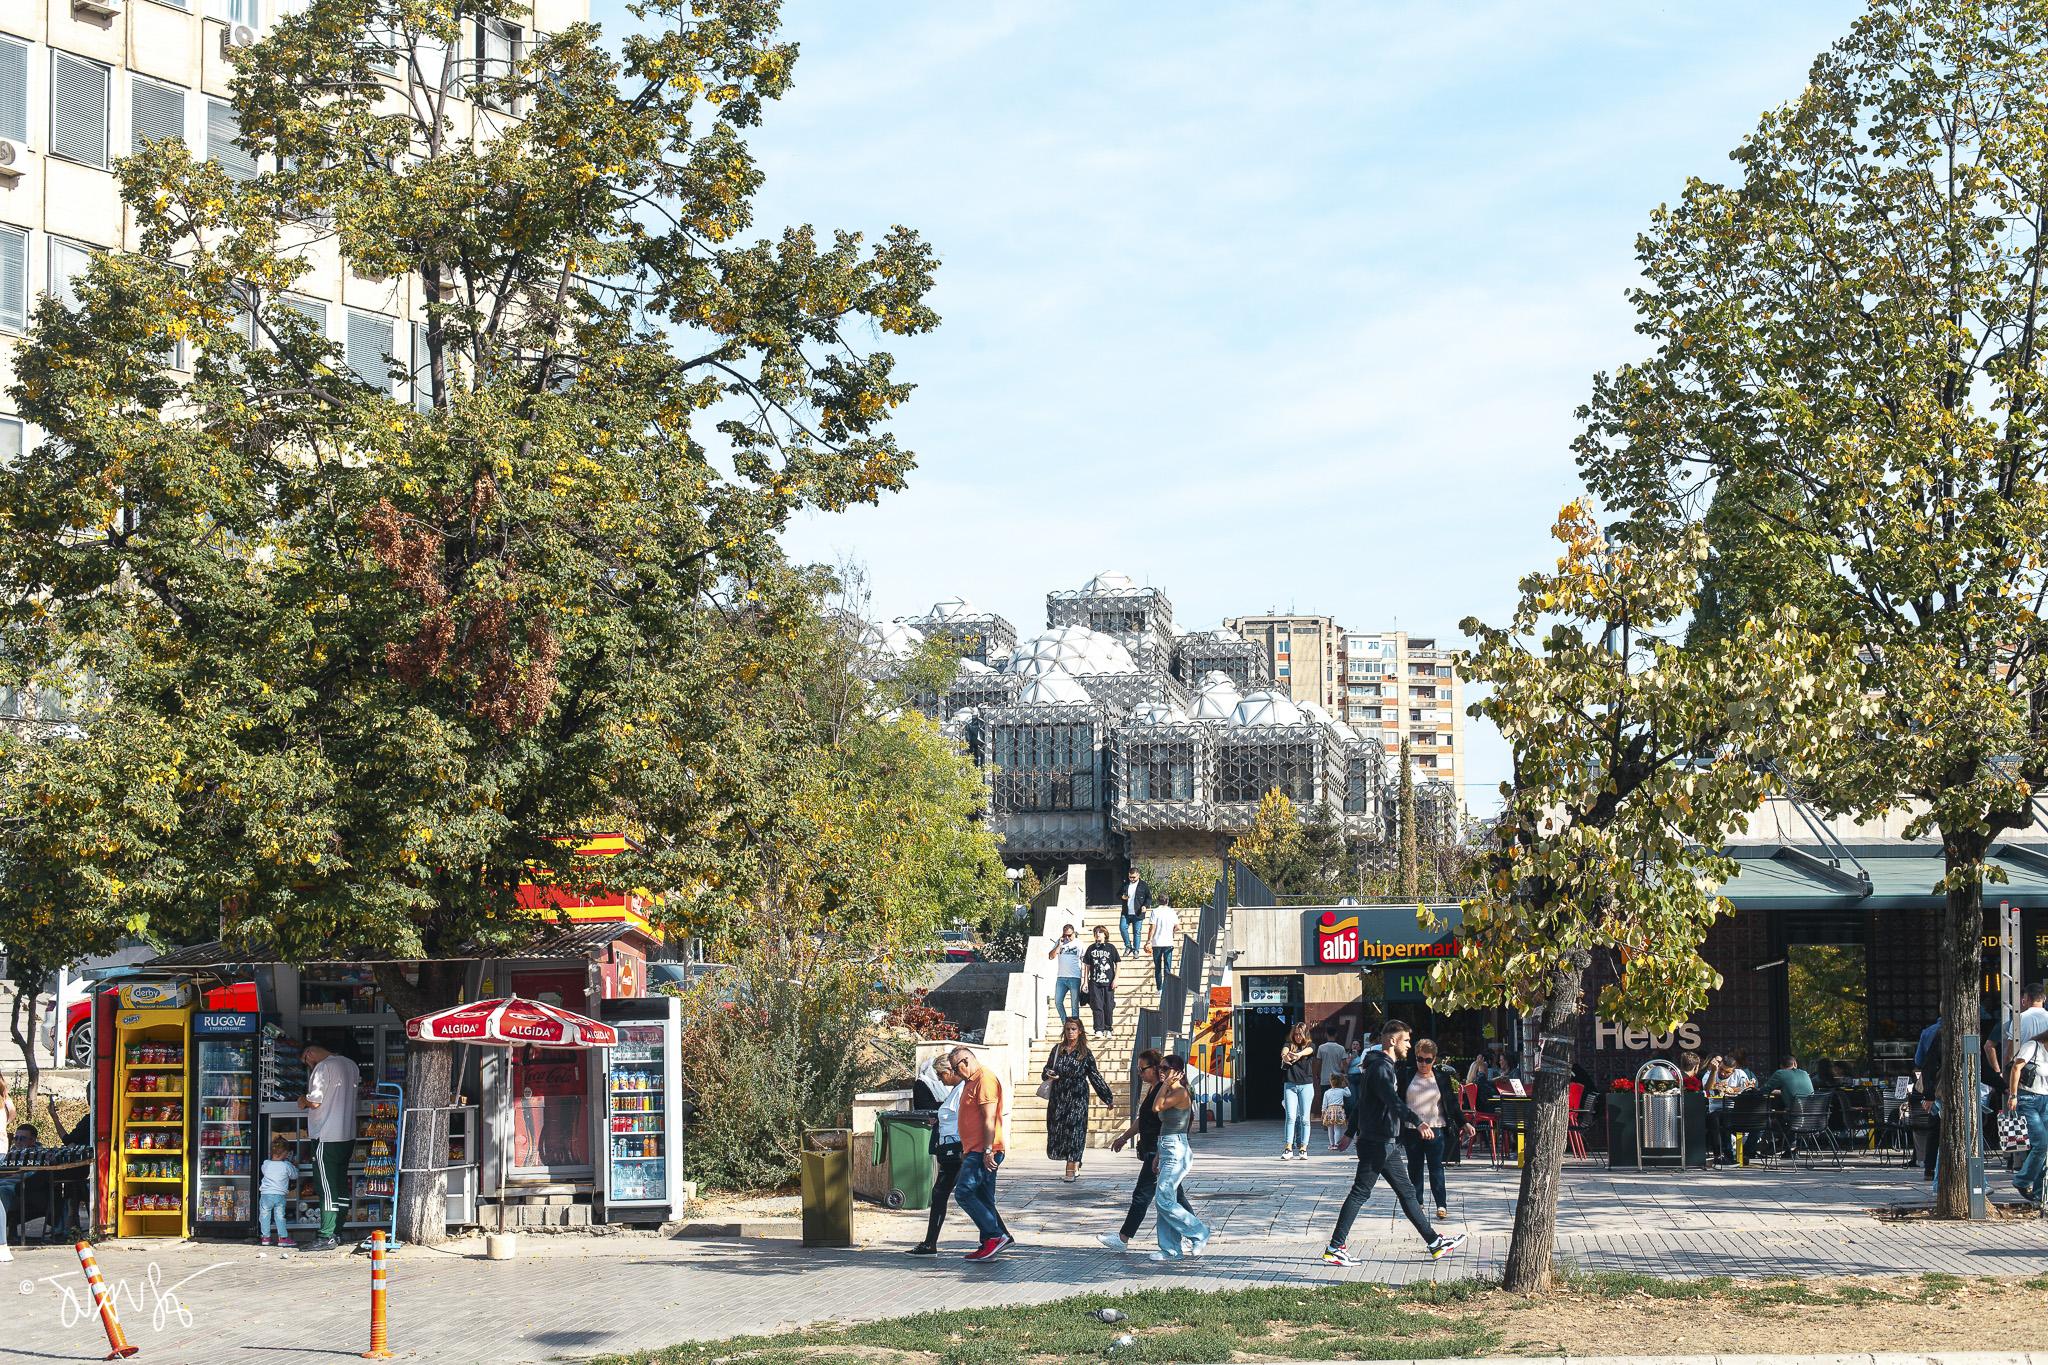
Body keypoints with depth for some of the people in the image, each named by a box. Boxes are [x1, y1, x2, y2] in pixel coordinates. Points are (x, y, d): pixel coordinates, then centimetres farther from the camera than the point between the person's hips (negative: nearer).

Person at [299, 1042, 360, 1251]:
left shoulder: (322, 1068, -13)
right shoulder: (350, 1065, 12)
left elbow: (315, 1101, -19)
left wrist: (303, 1100, 3)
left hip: (326, 1137, -8)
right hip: (348, 1135, 8)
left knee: (327, 1188, -5)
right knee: (341, 1186, 11)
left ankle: (327, 1237, -6)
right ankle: (336, 1233, 15)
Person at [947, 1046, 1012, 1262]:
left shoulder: (985, 1079, -12)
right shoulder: (971, 1082, 21)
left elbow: (989, 1118, -19)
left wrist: (987, 1151, -23)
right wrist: (965, 1151, 26)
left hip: (983, 1152, -11)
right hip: (975, 1151, 11)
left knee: (964, 1193, -15)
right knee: (982, 1199, 8)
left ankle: (996, 1236, -15)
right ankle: (990, 1244, 9)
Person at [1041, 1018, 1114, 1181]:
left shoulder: (1085, 1053, 1)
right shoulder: (1057, 1049, 9)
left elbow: (1095, 1076, 5)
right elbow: (1046, 1070, 16)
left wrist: (1108, 1097, 6)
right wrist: (1048, 1074, -9)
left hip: (1077, 1098, -3)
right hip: (1058, 1097, 3)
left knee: (1074, 1130, -8)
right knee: (1056, 1130, 1)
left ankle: (1071, 1170, -3)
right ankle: (1075, 1163, 22)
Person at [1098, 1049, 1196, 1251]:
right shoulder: (1153, 1090, 15)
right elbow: (1142, 1120, 27)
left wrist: (1158, 1156, -25)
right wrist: (1125, 1137, 33)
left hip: (1160, 1152, -10)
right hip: (1152, 1151, 10)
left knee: (1142, 1195, -4)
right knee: (1175, 1195, 13)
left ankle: (1123, 1239, 1)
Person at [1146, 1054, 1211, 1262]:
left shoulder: (1181, 1093, -12)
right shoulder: (1170, 1093, 16)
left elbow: (1157, 1106, -24)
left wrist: (1166, 1083, -15)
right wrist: (1159, 1155, 23)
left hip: (1176, 1151, -10)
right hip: (1167, 1151, 10)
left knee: (1164, 1200, -12)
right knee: (1163, 1201, 7)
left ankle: (1199, 1233, 0)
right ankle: (1171, 1249, 11)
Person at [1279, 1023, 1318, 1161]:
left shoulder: (1310, 1045, 7)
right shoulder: (1289, 1045, 8)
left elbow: (1308, 1051, -17)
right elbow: (1284, 1050, -15)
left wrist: (1298, 1054, -41)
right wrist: (1284, 1056, -41)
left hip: (1306, 1086, 0)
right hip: (1290, 1085, 0)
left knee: (1304, 1118, -1)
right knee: (1290, 1117, -9)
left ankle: (1303, 1149, 2)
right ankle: (1288, 1148, -10)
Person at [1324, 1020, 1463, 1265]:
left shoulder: (1384, 1066, 17)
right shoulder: (1381, 1068, -16)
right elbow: (1393, 1101, -33)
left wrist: (1350, 1134, 32)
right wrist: (1417, 1122, -45)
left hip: (1384, 1143, 11)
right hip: (1376, 1142, -11)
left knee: (1406, 1192, 12)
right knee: (1360, 1193, -8)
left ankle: (1435, 1243, 16)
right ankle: (1334, 1248, -6)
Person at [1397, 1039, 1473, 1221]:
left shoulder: (1442, 1077, 5)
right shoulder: (1406, 1075, 3)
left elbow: (1453, 1104, 9)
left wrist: (1464, 1123, 4)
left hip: (1435, 1129, -1)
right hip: (1411, 1129, 1)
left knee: (1436, 1167, -3)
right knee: (1414, 1167, 7)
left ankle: (1442, 1204, -1)